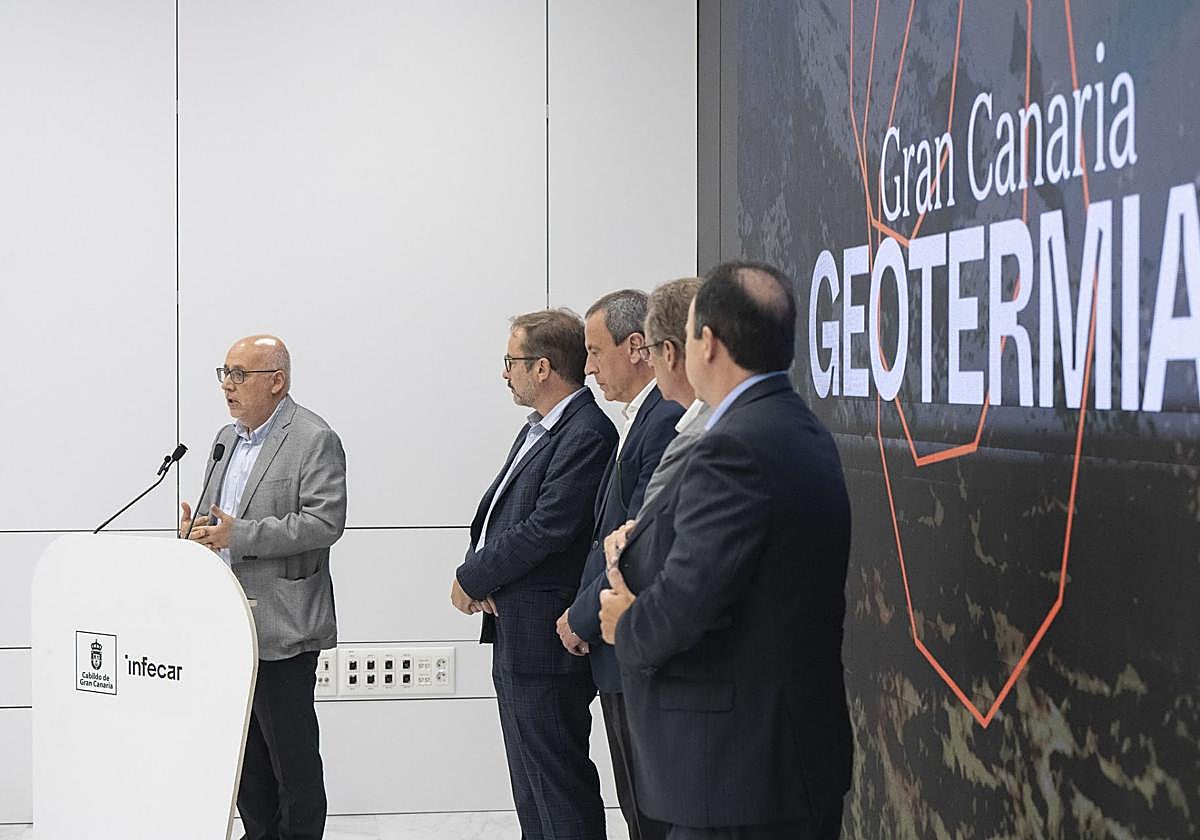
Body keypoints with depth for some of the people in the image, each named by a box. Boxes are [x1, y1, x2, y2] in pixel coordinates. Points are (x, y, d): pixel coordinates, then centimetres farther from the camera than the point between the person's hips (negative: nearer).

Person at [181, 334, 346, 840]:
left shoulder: (314, 441, -9)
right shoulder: (227, 438, 16)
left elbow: (324, 523, -18)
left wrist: (237, 534, -22)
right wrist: (198, 529, 1)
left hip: (281, 627, -8)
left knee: (293, 756, -1)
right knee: (243, 754, 13)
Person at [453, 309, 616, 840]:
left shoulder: (587, 435, -17)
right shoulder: (536, 431, 16)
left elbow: (547, 530, -22)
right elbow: (495, 510, 18)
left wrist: (471, 579, -10)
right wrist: (480, 572, -2)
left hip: (546, 638, -10)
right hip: (515, 636, 10)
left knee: (558, 785, -5)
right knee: (530, 789, 17)